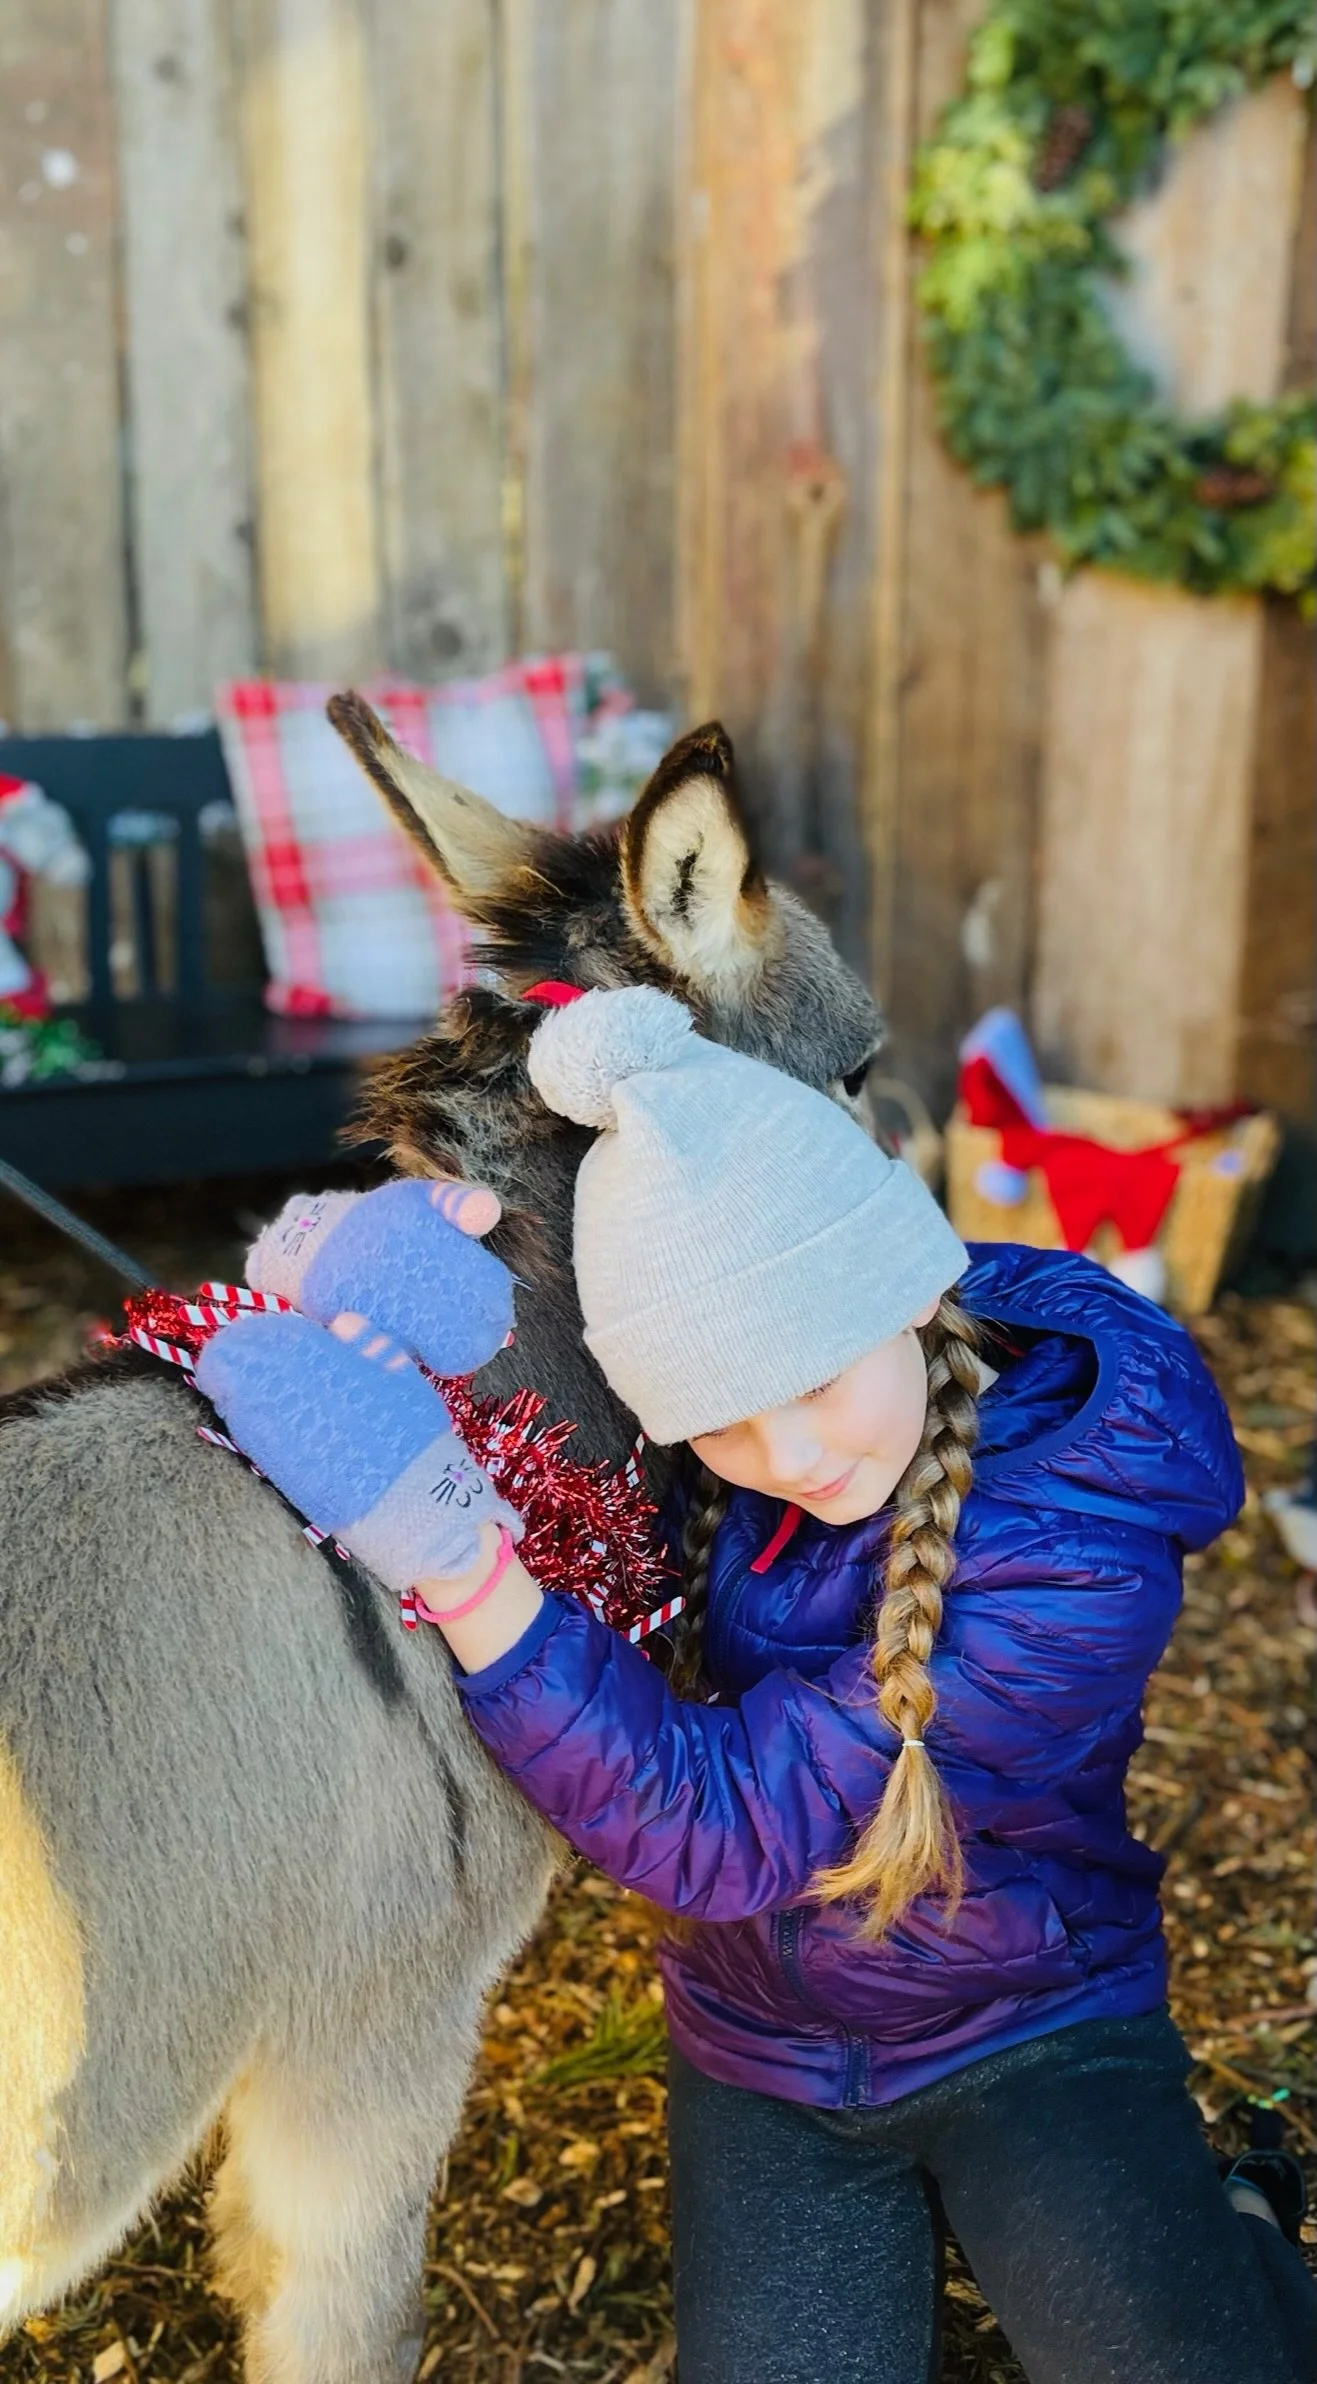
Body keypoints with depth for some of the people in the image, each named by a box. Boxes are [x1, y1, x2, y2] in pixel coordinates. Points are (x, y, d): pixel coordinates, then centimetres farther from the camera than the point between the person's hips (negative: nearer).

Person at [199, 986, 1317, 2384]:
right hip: (762, 2064, 4)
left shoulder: (1083, 1545, -32)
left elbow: (720, 1825, -34)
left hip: (1036, 2040, -3)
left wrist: (449, 1549, -46)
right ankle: (893, 2248, 23)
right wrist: (359, 1263, -32)